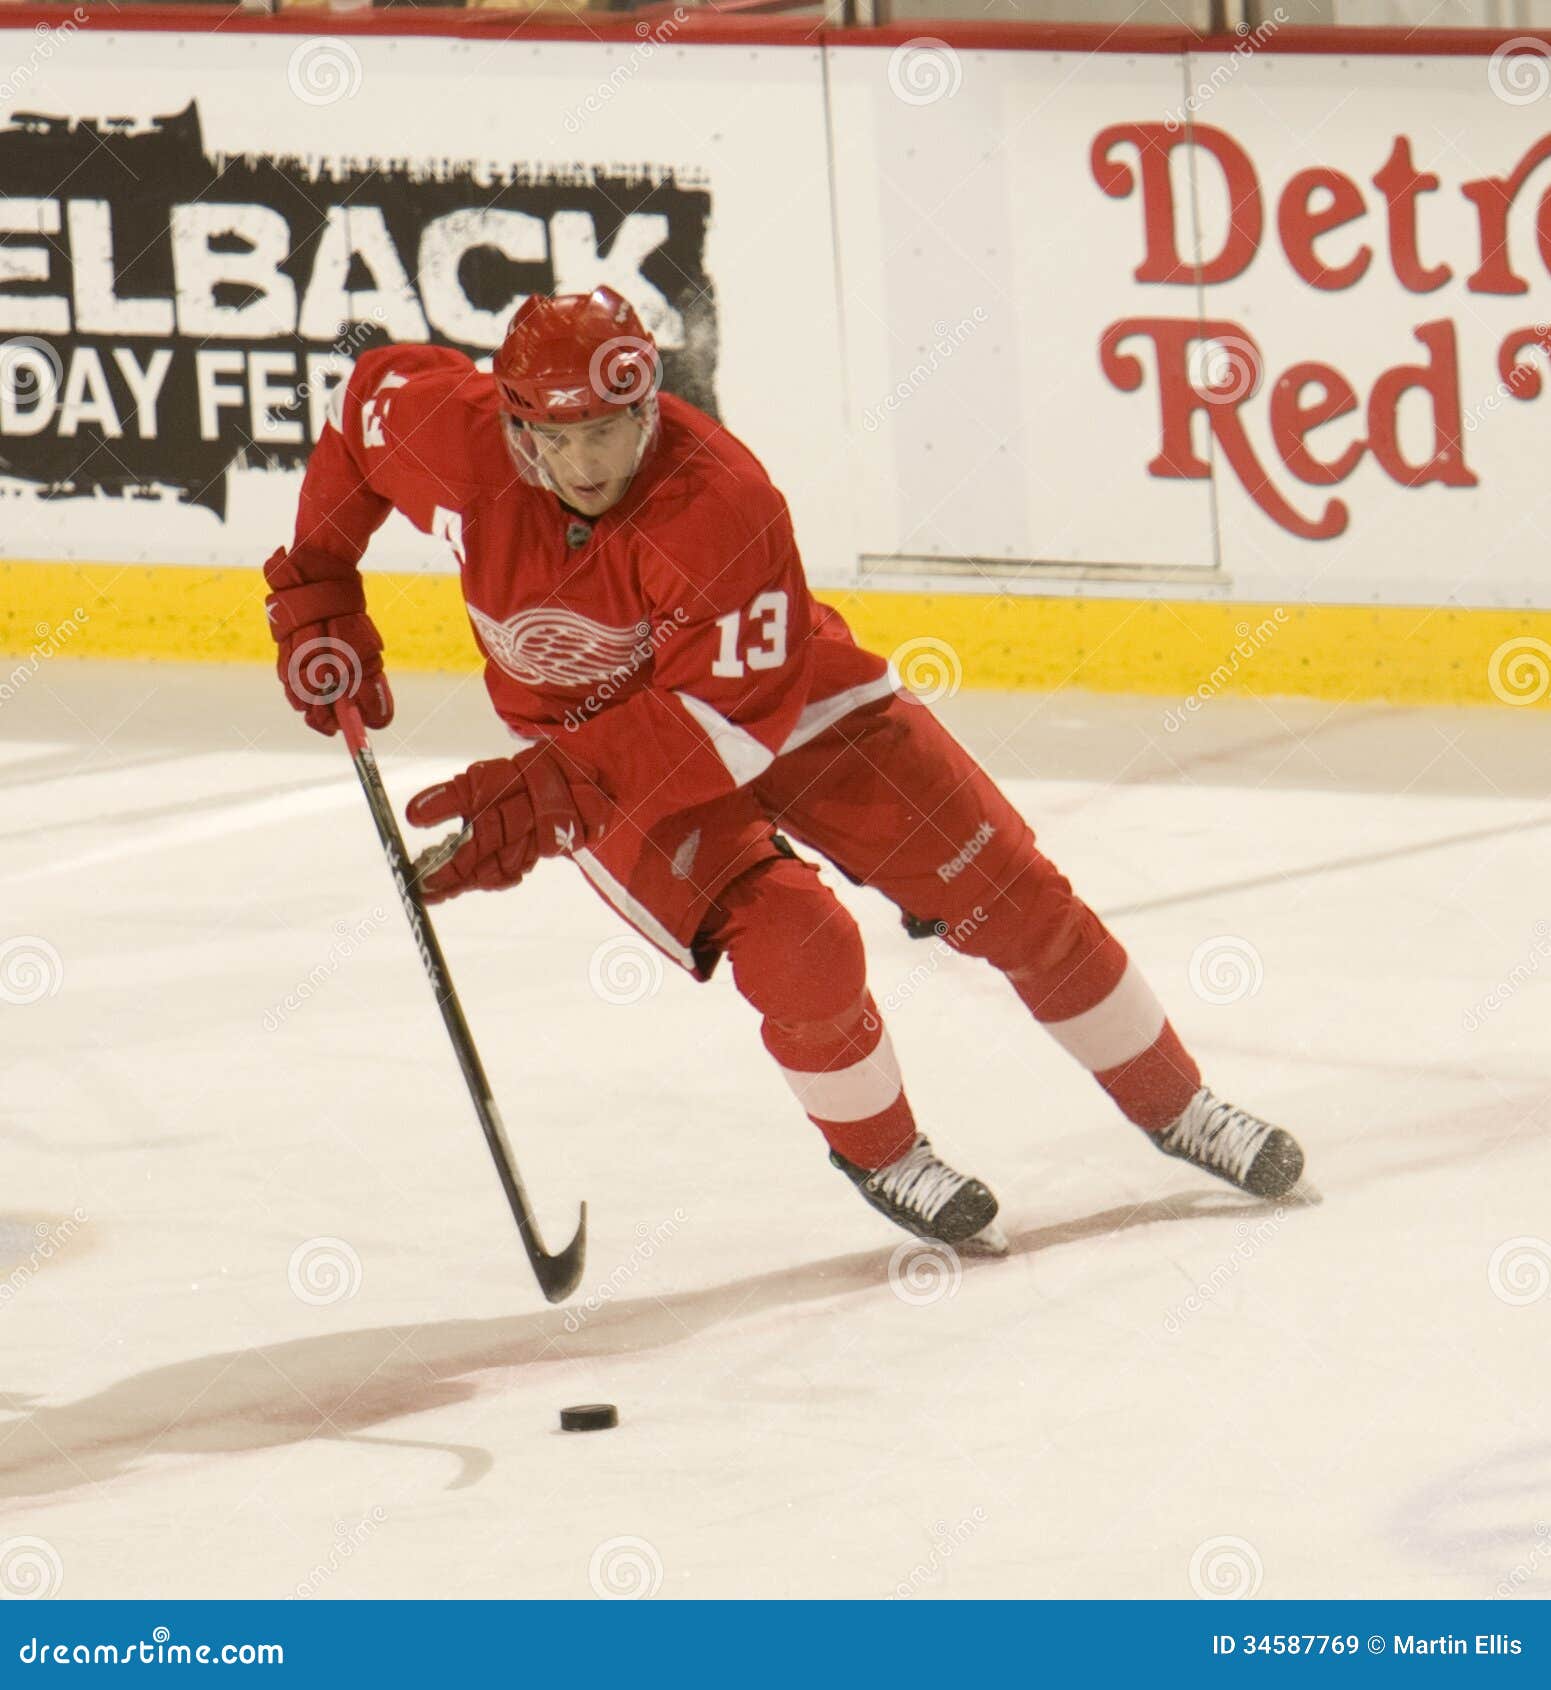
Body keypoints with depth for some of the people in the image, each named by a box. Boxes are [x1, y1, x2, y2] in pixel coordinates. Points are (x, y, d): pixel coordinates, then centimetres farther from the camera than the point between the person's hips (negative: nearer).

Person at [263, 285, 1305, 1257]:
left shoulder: (720, 504, -34)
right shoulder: (451, 438, -24)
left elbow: (733, 717, -33)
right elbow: (367, 399, 0)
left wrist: (550, 789, -40)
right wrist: (316, 590, 2)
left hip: (777, 700, -1)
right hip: (585, 730, 1)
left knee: (1009, 893, -3)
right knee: (798, 947, -22)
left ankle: (1171, 1103, 18)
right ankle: (878, 1156, 7)